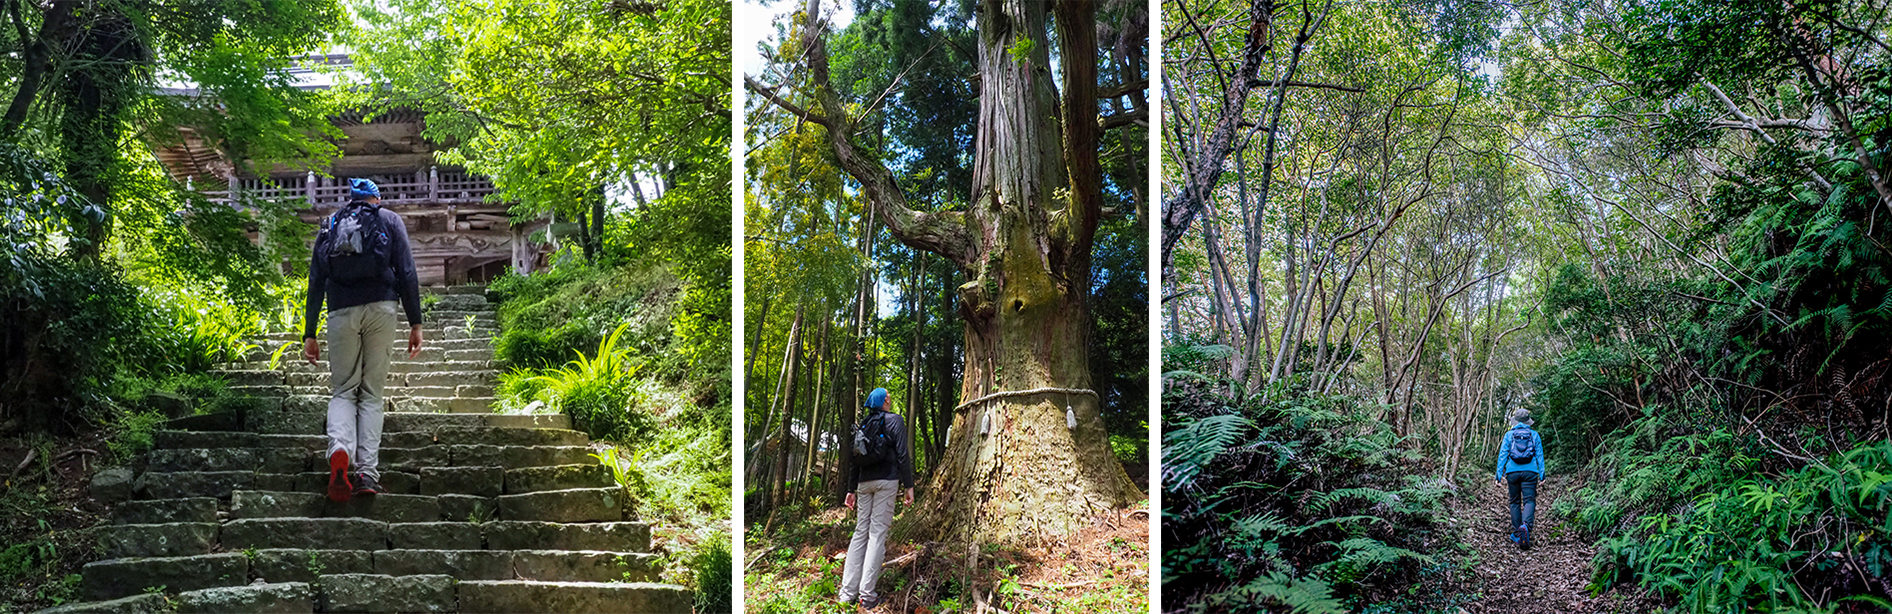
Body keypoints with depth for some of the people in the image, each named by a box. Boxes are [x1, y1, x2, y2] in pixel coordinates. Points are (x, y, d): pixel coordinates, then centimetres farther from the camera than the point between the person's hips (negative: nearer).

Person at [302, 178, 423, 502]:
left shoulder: (329, 226, 19)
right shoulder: (390, 220, 13)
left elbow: (315, 283, 13)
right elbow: (407, 273, 2)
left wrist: (309, 334, 12)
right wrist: (415, 323, 1)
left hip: (341, 313, 1)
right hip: (380, 308, -1)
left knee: (343, 391, 9)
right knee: (372, 393, 5)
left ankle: (340, 451, -21)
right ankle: (367, 473, -7)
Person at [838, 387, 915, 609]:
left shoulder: (863, 425, 14)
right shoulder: (894, 420, -2)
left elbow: (855, 458, 15)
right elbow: (903, 455, -9)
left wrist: (852, 489, 19)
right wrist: (909, 486, -7)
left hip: (864, 482, 5)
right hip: (886, 482, -5)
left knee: (860, 532, 8)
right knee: (878, 533, -6)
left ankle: (848, 592, 3)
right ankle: (867, 594, -10)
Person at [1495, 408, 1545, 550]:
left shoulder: (1509, 435, 5)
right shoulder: (1535, 435, 7)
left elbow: (1502, 455, 2)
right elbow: (1540, 455, 6)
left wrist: (1499, 475, 4)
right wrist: (1542, 475, 8)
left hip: (1513, 472, 1)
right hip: (1530, 472, -1)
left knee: (1515, 502, 12)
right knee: (1529, 501, -5)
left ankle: (1516, 534, 12)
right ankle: (1526, 525, -33)